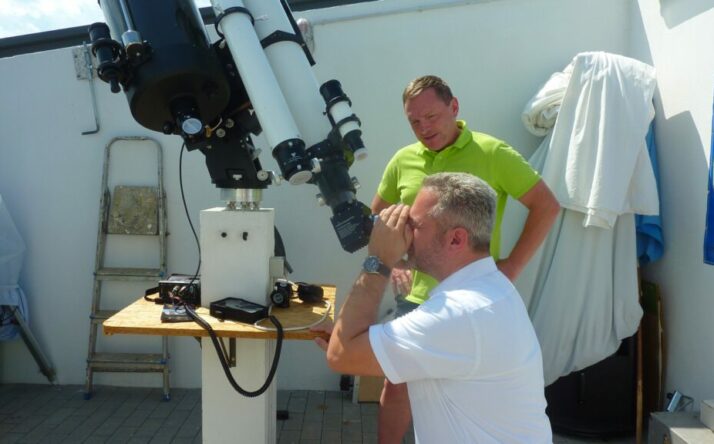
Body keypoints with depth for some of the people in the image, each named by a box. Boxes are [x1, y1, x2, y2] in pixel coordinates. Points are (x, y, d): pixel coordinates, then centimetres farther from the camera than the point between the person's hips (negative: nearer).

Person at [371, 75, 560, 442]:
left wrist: (512, 266, -10)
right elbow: (377, 217, 17)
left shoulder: (492, 153, -10)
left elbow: (546, 206, -6)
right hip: (416, 297, 4)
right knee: (395, 387, 14)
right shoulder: (403, 160, 3)